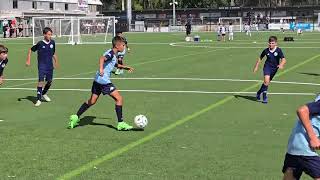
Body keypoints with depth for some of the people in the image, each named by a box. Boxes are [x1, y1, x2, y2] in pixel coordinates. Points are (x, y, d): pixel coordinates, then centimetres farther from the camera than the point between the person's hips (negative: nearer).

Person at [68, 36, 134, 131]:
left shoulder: (113, 54, 18)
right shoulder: (111, 53, -12)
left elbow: (115, 64, 38)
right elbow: (102, 58, -32)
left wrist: (126, 67, 36)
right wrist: (101, 69, -48)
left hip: (98, 80, 10)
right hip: (104, 81, -10)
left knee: (92, 101, 17)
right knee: (119, 98, -7)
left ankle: (76, 117, 19)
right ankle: (120, 124, -7)